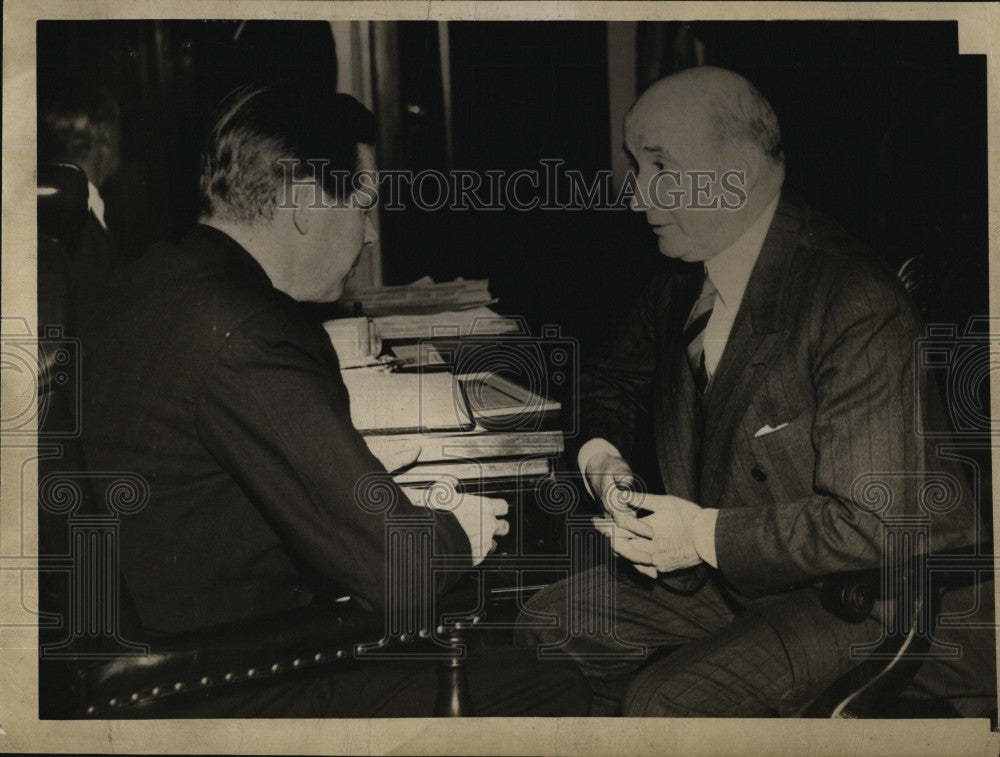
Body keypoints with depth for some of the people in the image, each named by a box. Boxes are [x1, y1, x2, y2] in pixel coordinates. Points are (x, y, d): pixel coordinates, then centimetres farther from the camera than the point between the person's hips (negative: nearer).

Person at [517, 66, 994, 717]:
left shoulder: (859, 310, -26)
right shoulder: (683, 284, 1)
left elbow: (875, 524, -26)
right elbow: (615, 383, 19)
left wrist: (706, 534, -25)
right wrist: (600, 452, -4)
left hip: (866, 588, -8)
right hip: (722, 566, 8)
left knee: (663, 703, -25)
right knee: (547, 628, 1)